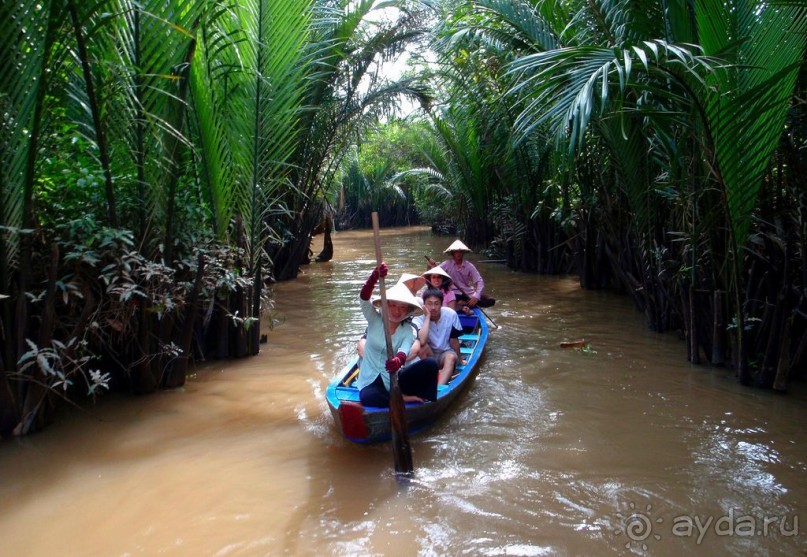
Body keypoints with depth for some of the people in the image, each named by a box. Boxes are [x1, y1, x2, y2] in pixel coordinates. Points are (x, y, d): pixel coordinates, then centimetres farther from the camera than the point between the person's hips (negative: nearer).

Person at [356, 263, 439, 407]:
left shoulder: (408, 330, -1)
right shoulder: (375, 320, -1)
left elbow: (404, 351, -23)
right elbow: (364, 299, -21)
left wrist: (398, 360, -49)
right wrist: (376, 275, -40)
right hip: (371, 381, -1)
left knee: (430, 363, -24)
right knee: (368, 397, -39)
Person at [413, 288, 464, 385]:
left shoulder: (451, 314, -16)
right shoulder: (418, 319, -20)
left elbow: (454, 340, -3)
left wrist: (459, 358, 5)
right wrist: (427, 317, -33)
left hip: (445, 352, 0)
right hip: (428, 355, 0)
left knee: (451, 357, -33)